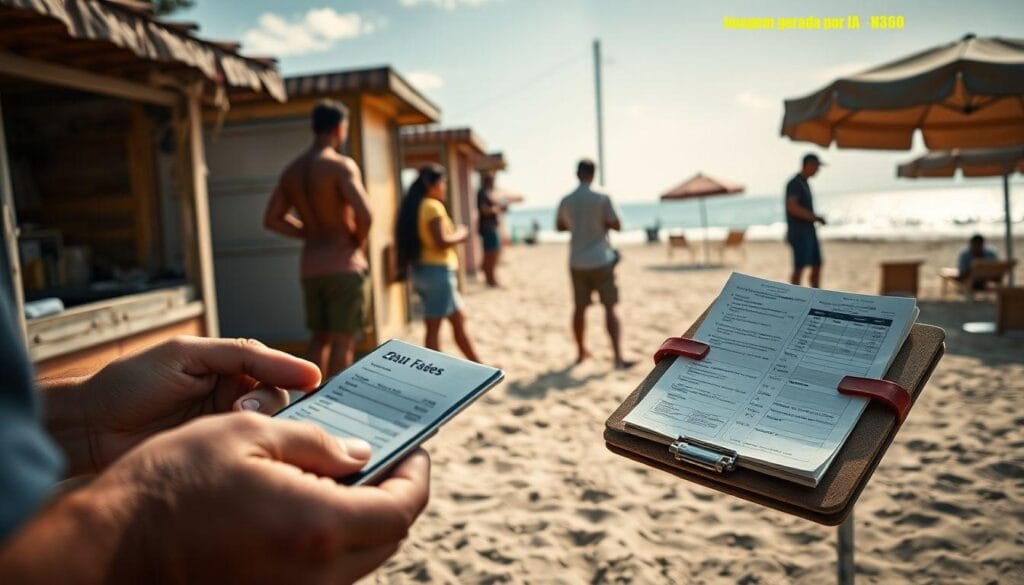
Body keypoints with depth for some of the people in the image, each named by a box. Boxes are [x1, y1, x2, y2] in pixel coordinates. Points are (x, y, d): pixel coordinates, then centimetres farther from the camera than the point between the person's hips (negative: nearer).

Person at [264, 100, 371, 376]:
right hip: (344, 265, -7)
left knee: (319, 337, 18)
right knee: (343, 340, 0)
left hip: (310, 267, 7)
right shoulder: (341, 165, -12)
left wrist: (312, 235, 12)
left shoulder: (292, 170, 10)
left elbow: (272, 219, 13)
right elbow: (364, 215, -25)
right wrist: (359, 242, -5)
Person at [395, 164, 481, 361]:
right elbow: (441, 241, -21)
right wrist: (460, 236, -5)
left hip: (422, 269, 10)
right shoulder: (433, 206, -14)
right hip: (437, 271, -10)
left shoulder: (415, 206, 13)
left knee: (458, 320, 17)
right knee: (433, 327, -3)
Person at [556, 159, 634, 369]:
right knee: (610, 308, -2)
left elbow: (560, 226, 17)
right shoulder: (602, 199, -10)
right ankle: (618, 357, -10)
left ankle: (581, 352, 28)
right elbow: (616, 225, -5)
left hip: (577, 262, 4)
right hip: (601, 260, -4)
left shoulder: (566, 201, 2)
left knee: (579, 308, 15)